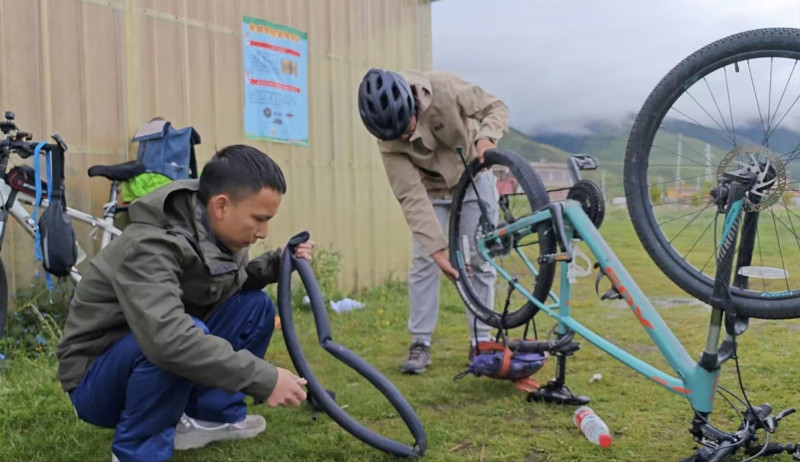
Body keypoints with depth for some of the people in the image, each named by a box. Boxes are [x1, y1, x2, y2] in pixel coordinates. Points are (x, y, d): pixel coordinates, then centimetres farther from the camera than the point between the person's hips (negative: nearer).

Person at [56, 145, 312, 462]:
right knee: (177, 343, -37)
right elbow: (168, 339, -46)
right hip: (97, 381, -7)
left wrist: (275, 265, -11)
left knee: (255, 305, -4)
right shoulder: (152, 246, -32)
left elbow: (230, 284, 10)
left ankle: (210, 415, 4)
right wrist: (263, 379, -41)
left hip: (159, 372, 8)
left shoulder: (214, 232, -8)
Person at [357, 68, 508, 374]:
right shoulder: (389, 138, -27)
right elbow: (411, 196, -28)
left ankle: (481, 340, 9)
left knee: (481, 262, -1)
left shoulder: (444, 88, -31)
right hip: (430, 190, 0)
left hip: (474, 179, 0)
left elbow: (496, 107, -15)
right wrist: (436, 247, -35)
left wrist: (486, 136, -37)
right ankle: (420, 343, 4)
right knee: (423, 262, -7)